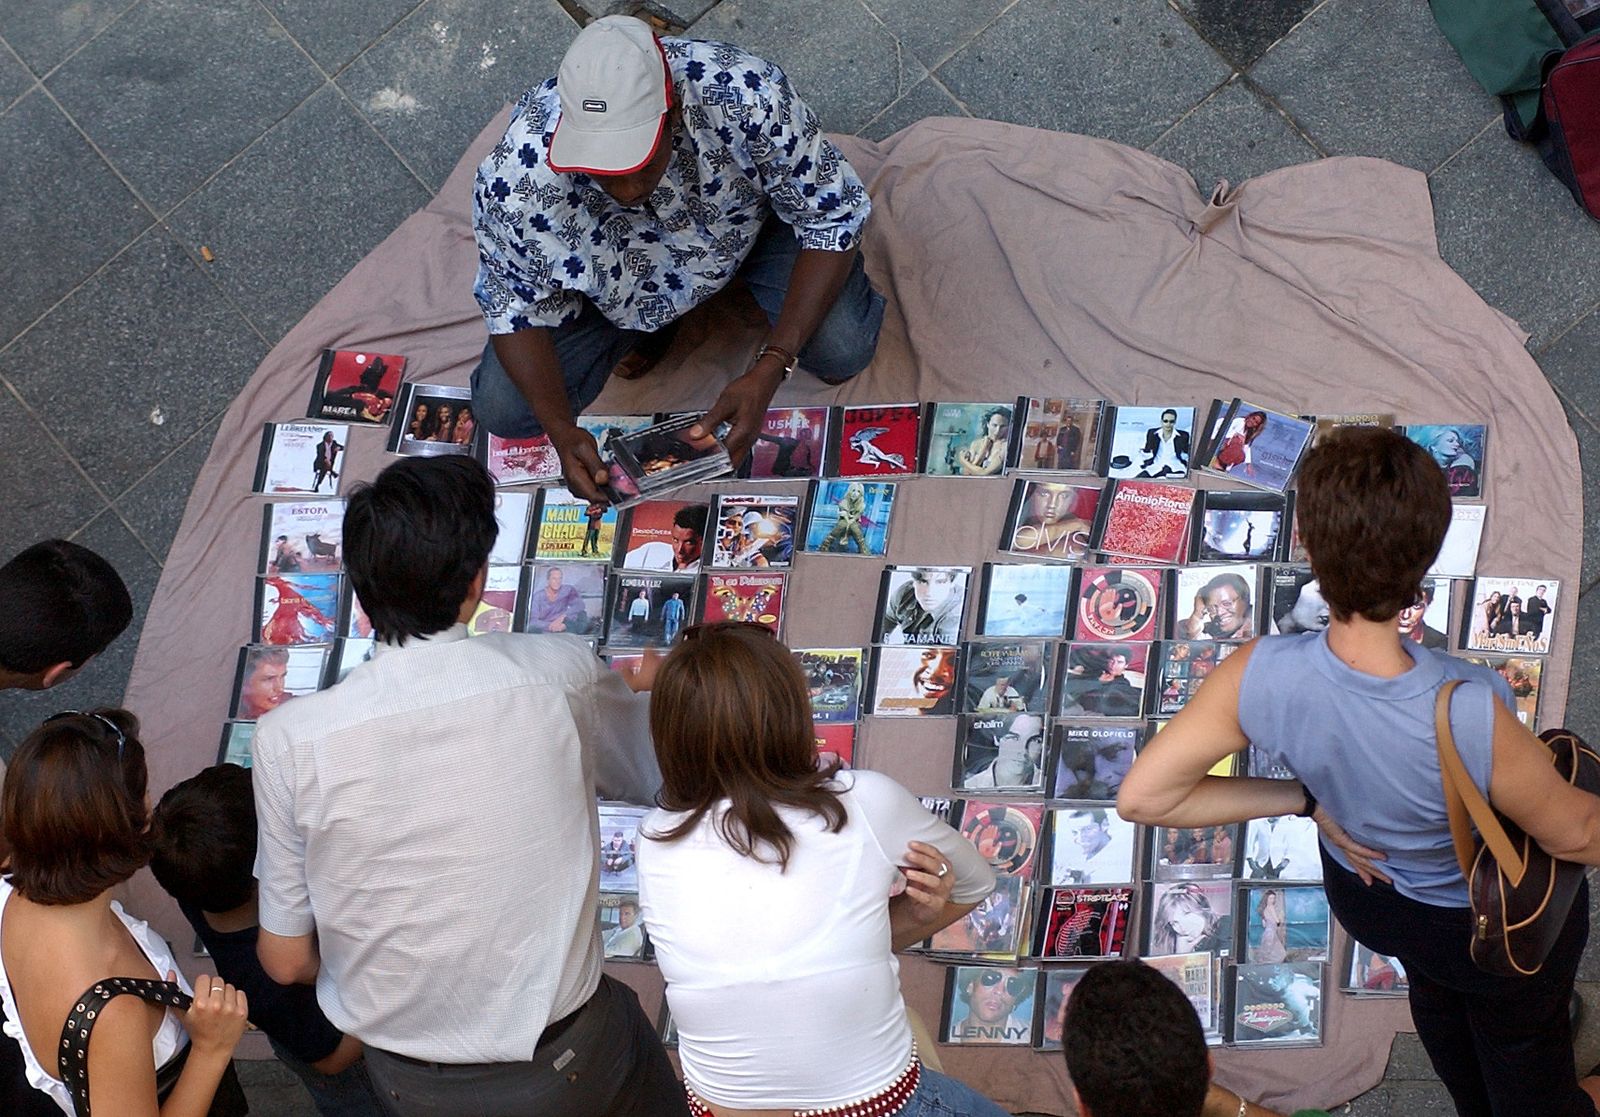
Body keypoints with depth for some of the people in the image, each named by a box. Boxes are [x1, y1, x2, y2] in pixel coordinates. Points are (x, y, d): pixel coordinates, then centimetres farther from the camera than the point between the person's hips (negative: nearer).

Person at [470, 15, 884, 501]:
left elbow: (832, 222, -26)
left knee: (841, 353, -24)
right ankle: (649, 322, 16)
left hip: (747, 219, -1)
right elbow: (516, 309, -18)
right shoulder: (514, 179, -37)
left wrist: (768, 370, -36)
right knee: (503, 413, -11)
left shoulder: (747, 98, -41)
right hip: (606, 272, 1)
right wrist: (562, 431, -34)